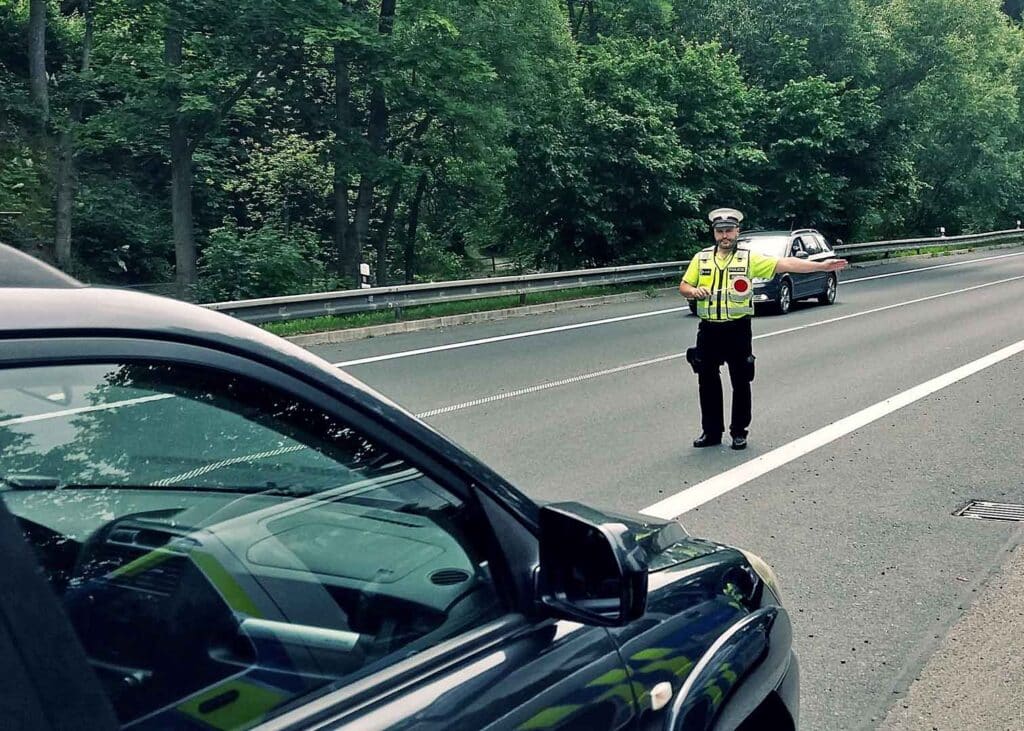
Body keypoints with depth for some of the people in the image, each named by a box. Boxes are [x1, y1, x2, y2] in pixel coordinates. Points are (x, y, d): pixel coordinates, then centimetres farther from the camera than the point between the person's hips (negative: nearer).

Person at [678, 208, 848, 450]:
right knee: (707, 382, 8)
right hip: (708, 330, 2)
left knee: (740, 382, 5)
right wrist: (695, 291, -12)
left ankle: (739, 432, 18)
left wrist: (822, 266, -18)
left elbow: (784, 263, -10)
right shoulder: (701, 258, 6)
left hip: (737, 329, -2)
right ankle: (711, 431, 20)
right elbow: (683, 287, 11)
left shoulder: (748, 258, -2)